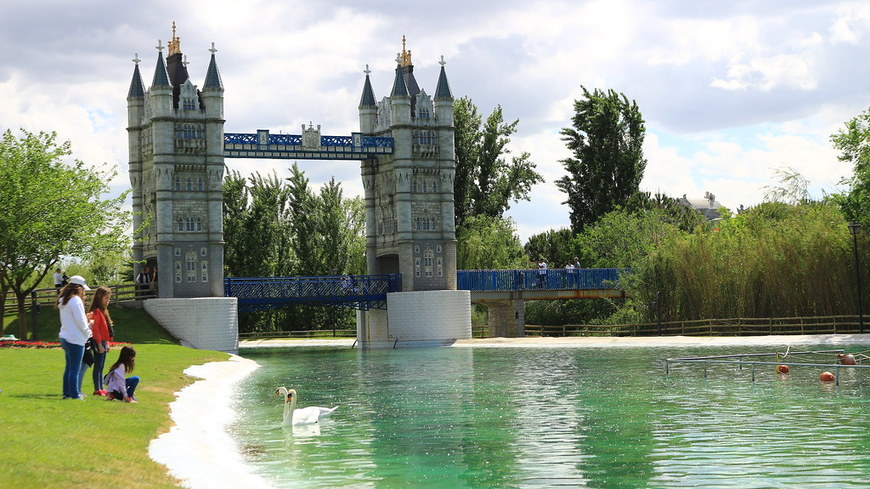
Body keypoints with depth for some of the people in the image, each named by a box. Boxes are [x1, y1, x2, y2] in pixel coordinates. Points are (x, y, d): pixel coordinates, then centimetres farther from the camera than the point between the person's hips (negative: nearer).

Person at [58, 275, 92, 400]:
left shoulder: (63, 301, 14)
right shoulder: (76, 300, -15)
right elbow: (80, 321, -18)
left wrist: (86, 319, 9)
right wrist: (88, 332, -3)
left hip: (65, 337, 9)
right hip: (75, 339, -9)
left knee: (69, 367, 17)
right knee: (75, 369, -4)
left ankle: (67, 392, 21)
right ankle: (75, 394, -2)